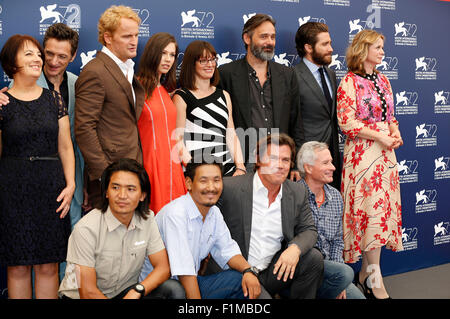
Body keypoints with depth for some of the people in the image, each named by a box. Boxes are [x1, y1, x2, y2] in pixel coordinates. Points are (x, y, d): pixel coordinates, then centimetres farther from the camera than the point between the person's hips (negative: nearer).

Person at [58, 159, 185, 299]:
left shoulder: (147, 219, -4)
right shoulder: (86, 229, -19)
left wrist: (137, 291, -21)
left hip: (125, 292, 6)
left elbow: (163, 267, -3)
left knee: (174, 289, -19)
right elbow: (88, 292, -18)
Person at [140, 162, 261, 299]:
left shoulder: (214, 212, 6)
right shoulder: (175, 214, -21)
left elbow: (227, 249, 10)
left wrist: (248, 271, -10)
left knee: (246, 283, -10)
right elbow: (184, 271, -24)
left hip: (193, 282, 7)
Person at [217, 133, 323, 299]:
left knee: (313, 257, -15)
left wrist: (295, 248, -17)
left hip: (274, 272, 5)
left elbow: (309, 230, 8)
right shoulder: (230, 188, -9)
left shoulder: (298, 193, 5)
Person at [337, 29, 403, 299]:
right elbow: (347, 122, -13)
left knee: (383, 207, 5)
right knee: (372, 209, -9)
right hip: (363, 152, -7)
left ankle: (366, 272, 15)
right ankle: (375, 279, -2)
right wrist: (379, 136, -15)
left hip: (386, 151, 7)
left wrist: (395, 132, 0)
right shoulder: (350, 81, -6)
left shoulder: (383, 80, 16)